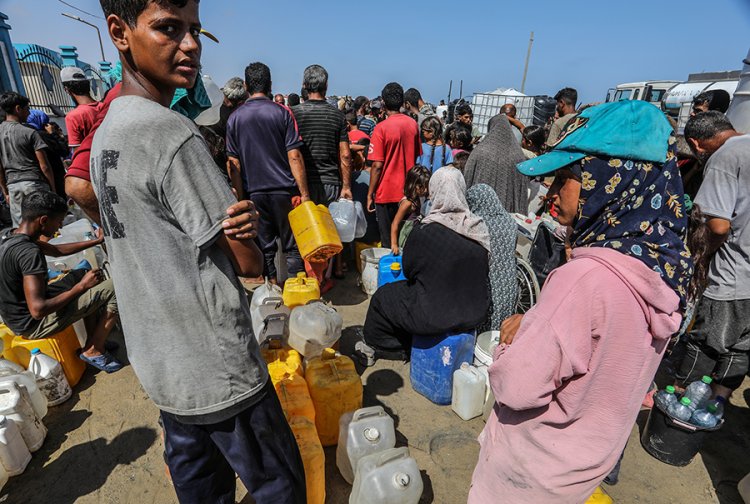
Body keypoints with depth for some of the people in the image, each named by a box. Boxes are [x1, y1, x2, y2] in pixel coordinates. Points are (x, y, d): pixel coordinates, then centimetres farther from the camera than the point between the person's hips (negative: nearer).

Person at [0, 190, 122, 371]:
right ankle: (93, 351, 2)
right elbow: (38, 310, -33)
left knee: (83, 274, 23)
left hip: (19, 313, 10)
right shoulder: (29, 252, -29)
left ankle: (94, 340, 20)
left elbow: (57, 250, 18)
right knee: (115, 289, -17)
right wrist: (82, 286, -22)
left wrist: (96, 241, 18)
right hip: (33, 324, -10)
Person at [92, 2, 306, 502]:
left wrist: (235, 221, -11)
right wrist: (245, 235, 5)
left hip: (160, 360, 9)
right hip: (216, 366, -9)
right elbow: (250, 263, -18)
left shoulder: (105, 133, 7)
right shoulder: (172, 132, -21)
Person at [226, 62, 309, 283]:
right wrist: (304, 193, -6)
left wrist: (241, 197, 7)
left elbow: (234, 164, 2)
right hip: (284, 189, -2)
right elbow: (294, 156, -10)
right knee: (293, 246, 8)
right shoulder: (281, 112, -4)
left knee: (264, 247, 12)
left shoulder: (235, 117, 4)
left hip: (254, 192, 2)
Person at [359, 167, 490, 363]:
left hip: (435, 318, -5)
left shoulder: (424, 230, -20)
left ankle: (373, 347, 41)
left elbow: (408, 270, -6)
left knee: (382, 297, 19)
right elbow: (484, 272, 5)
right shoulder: (479, 228, -7)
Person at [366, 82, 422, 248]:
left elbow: (377, 165, -15)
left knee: (388, 242, 6)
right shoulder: (413, 124, 3)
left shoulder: (381, 128, -14)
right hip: (409, 191, 5)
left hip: (387, 192, -5)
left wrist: (370, 194, -7)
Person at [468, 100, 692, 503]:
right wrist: (533, 327, -9)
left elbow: (515, 387, -30)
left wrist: (512, 335, -12)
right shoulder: (663, 264, -8)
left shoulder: (588, 278, -35)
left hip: (536, 468, -6)